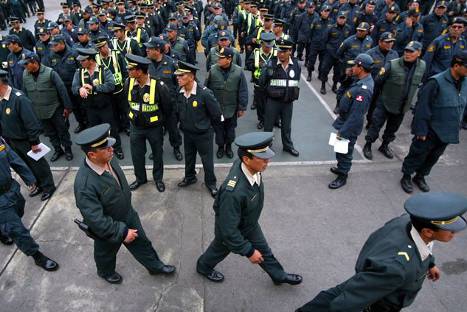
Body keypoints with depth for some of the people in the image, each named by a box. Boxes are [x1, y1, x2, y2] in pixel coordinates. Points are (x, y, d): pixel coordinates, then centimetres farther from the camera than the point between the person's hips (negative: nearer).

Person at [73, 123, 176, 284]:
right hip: (107, 227, -5)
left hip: (128, 215, 5)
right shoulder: (84, 185, -40)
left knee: (142, 242, 24)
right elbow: (96, 220, -33)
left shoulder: (108, 159, -18)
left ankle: (155, 265, 51)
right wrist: (122, 232, -23)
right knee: (106, 253, 27)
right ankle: (106, 272, 59)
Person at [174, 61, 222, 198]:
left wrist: (207, 125, -2)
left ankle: (211, 183, 32)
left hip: (203, 134, -5)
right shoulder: (179, 92, -9)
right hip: (187, 132, 5)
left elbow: (216, 113, -17)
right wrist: (183, 124, 12)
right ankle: (190, 177, 47)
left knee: (207, 159, 11)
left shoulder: (204, 93, -27)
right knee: (188, 157, 24)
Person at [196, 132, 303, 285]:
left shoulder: (249, 167, -25)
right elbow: (228, 229, -35)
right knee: (220, 250, 26)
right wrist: (249, 251, -22)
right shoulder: (233, 192, -48)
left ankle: (279, 275, 52)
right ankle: (204, 267, 58)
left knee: (263, 250, 26)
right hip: (231, 228, -5)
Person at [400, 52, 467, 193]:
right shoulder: (436, 82, -22)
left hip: (447, 132, 7)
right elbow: (422, 107, -20)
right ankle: (406, 177, 27)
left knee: (434, 156, 19)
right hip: (430, 130, -7)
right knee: (418, 154, 8)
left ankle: (420, 176, 39)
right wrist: (421, 130, -19)